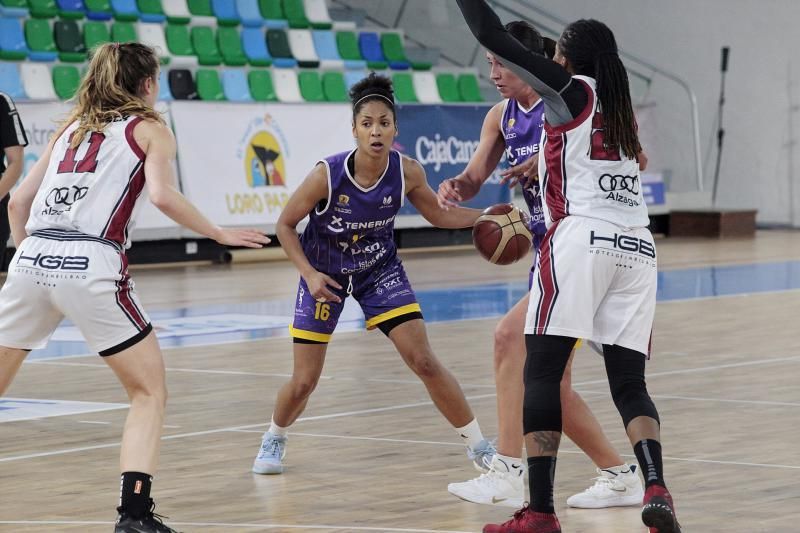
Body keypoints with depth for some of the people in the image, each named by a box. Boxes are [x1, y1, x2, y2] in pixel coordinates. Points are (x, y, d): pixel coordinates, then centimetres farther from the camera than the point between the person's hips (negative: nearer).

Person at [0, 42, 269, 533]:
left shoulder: (72, 128, 25)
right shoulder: (150, 129, 10)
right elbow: (162, 195, -8)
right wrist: (220, 234, 2)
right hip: (91, 268, -5)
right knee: (150, 392, 7)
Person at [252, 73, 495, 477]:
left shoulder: (407, 172, -20)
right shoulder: (327, 175, -28)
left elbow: (438, 215, 0)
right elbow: (285, 224, -13)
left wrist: (486, 216, -15)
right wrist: (309, 273, -23)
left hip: (380, 270, 2)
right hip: (324, 274, -1)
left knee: (424, 362, -9)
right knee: (304, 382, 0)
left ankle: (478, 446, 3)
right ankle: (274, 439, 32)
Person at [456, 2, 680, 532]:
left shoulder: (571, 90, 4)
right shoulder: (623, 109, 22)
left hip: (582, 239, -6)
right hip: (638, 246, 6)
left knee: (541, 372, -3)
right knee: (629, 382, 6)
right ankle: (656, 488, -18)